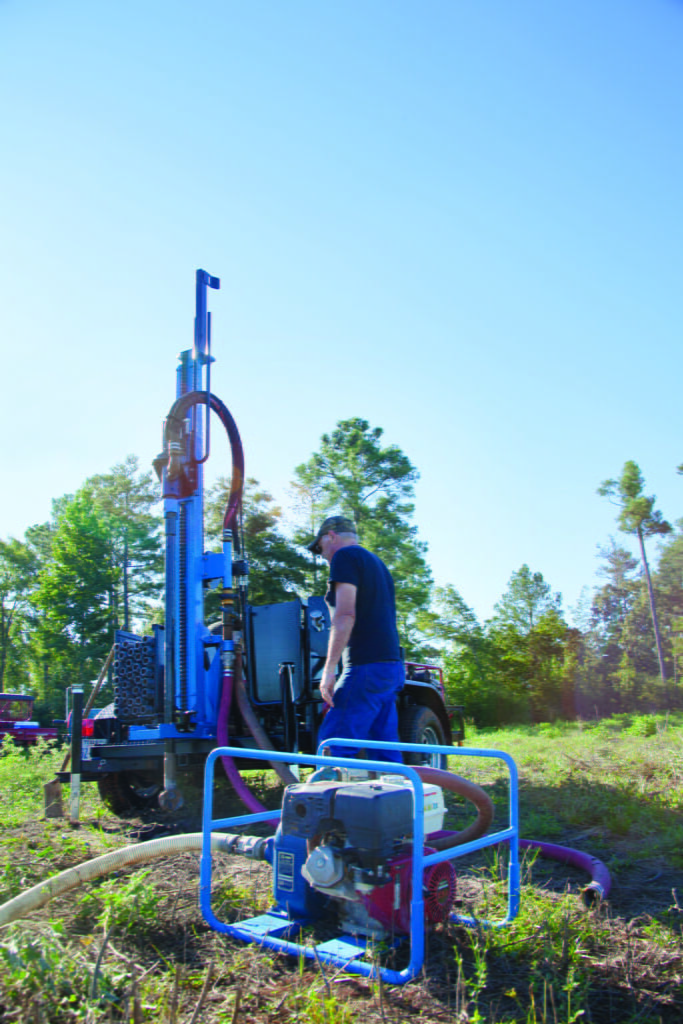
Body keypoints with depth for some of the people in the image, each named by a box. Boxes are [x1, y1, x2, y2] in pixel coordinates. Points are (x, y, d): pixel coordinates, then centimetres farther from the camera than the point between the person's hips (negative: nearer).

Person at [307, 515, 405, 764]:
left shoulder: (345, 556, -3)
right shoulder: (377, 563, 24)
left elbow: (345, 616, -16)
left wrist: (329, 668, -17)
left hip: (367, 666, -9)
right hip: (393, 666, 9)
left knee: (333, 746, -10)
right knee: (385, 752, 9)